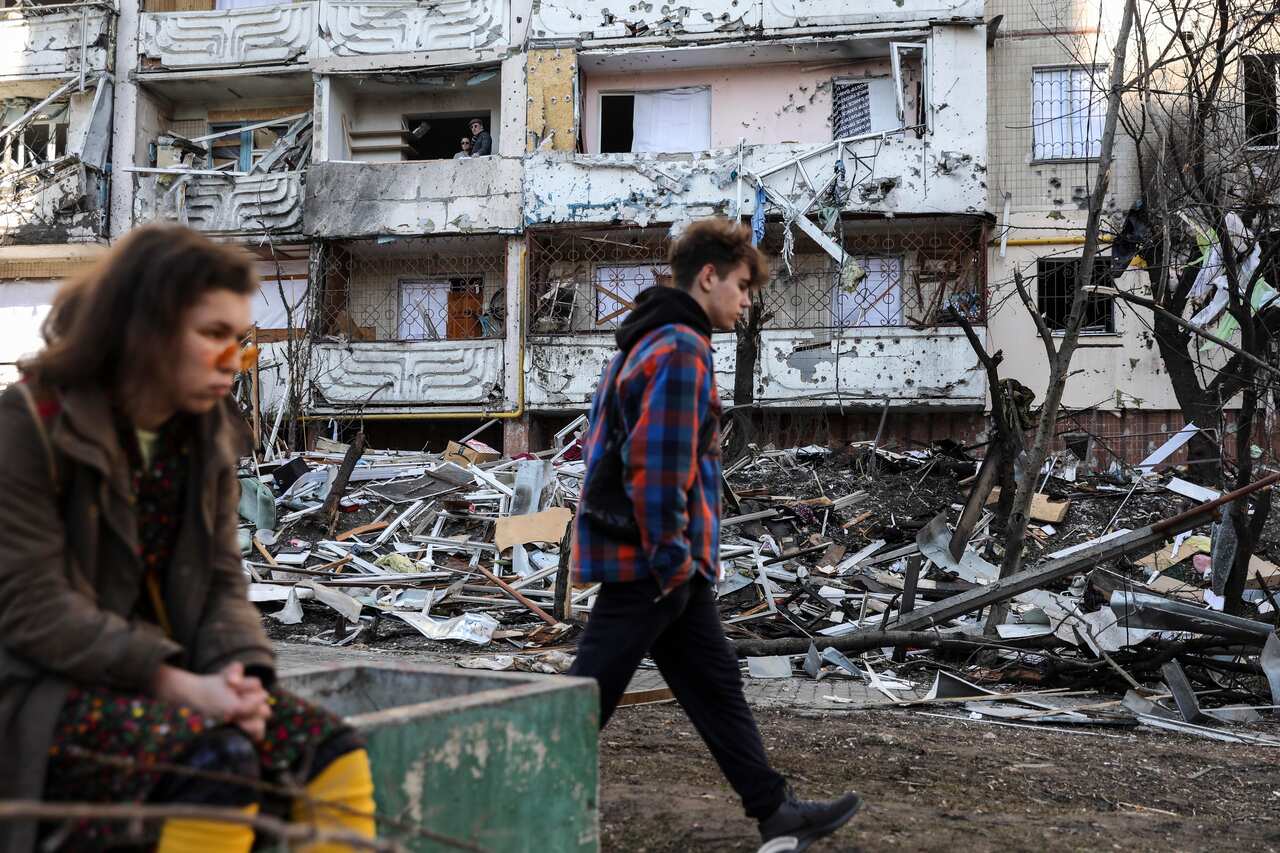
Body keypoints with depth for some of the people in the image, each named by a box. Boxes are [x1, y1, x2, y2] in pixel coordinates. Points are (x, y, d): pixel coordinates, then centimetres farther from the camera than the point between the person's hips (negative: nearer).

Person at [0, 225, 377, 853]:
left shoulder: (209, 432, 7)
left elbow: (221, 578, 7)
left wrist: (236, 670, -15)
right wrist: (179, 685, -24)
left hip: (164, 678, 6)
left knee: (332, 751, -12)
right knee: (216, 762, -31)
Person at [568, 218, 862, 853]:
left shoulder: (649, 342, 17)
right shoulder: (681, 349, -16)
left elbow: (613, 448, 20)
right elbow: (657, 464, -24)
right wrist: (670, 556, -17)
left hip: (667, 566, 11)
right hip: (649, 563, -11)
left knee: (716, 685, 14)